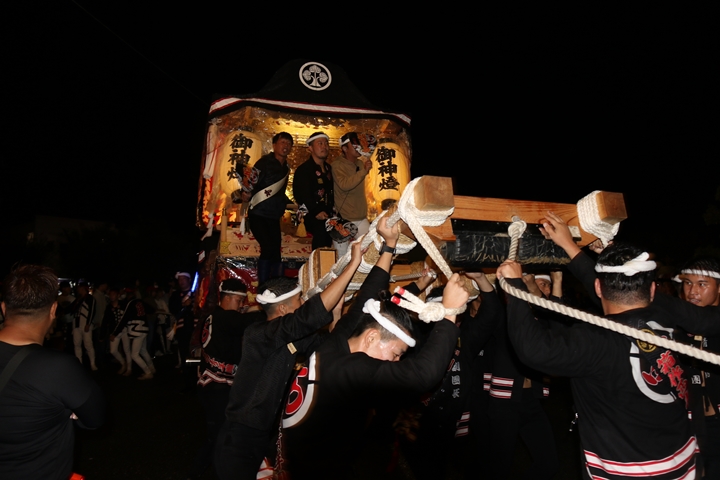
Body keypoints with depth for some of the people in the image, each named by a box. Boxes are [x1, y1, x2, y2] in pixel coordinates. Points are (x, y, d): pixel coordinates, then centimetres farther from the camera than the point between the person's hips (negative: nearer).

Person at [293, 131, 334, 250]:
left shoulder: (329, 168, 18)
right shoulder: (304, 169, -7)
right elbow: (302, 195, -18)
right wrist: (316, 212, -28)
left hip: (328, 216, 7)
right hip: (315, 218, -7)